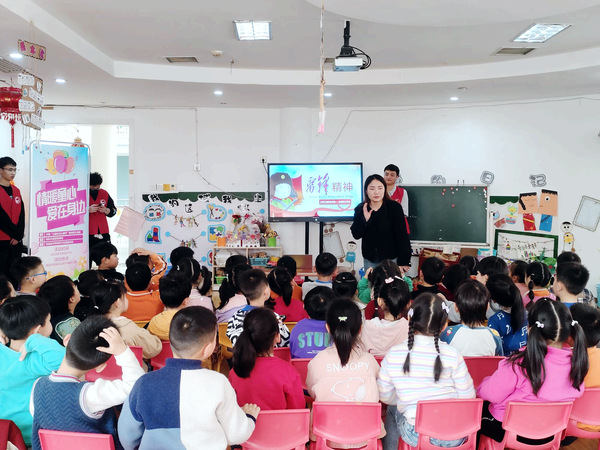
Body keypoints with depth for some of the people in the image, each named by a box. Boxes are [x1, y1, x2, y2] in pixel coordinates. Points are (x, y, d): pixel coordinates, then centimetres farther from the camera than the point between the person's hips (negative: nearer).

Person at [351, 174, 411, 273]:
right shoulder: (360, 209, -1)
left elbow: (402, 235, -9)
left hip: (391, 258, -3)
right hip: (370, 259, 3)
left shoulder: (394, 207, -10)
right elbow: (356, 235, -2)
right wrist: (364, 220, -20)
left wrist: (403, 261, -11)